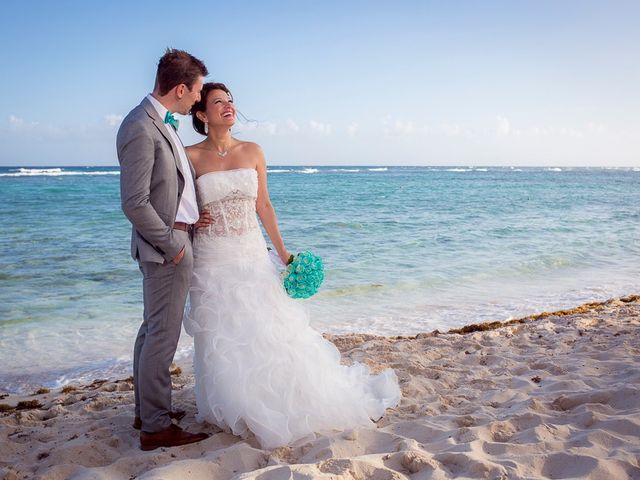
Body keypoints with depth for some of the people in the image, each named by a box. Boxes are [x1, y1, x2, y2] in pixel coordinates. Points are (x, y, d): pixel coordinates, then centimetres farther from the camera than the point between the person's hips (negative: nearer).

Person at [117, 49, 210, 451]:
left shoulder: (162, 123, 10)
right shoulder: (140, 129, -20)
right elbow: (134, 203, -23)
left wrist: (191, 217, 13)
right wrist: (172, 244, -16)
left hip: (174, 242, 10)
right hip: (167, 246, -10)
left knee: (154, 329, 18)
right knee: (163, 335, -2)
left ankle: (148, 410, 32)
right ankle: (156, 427, 10)